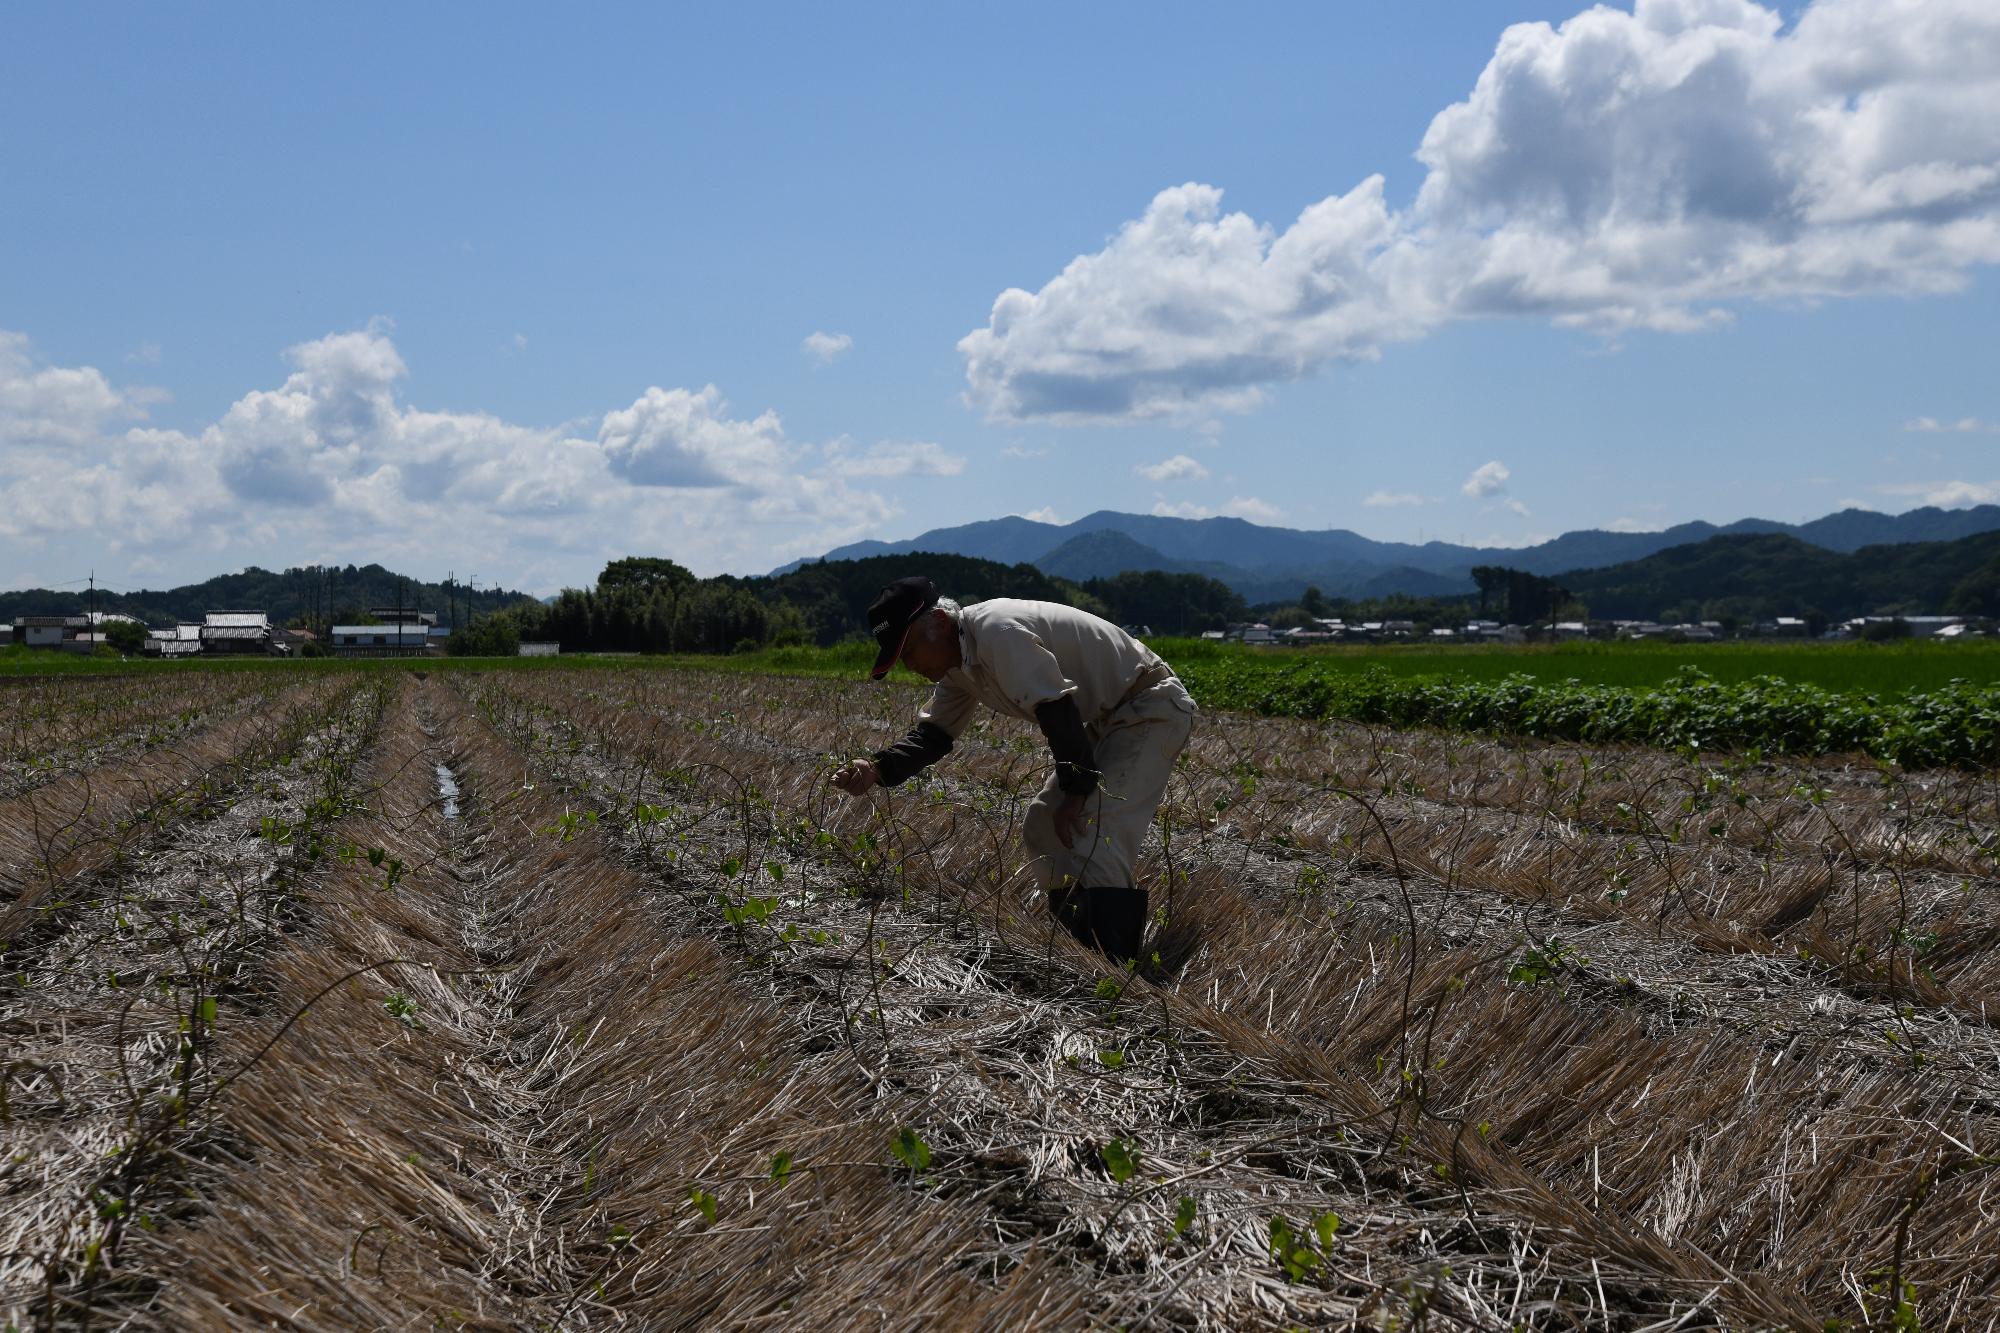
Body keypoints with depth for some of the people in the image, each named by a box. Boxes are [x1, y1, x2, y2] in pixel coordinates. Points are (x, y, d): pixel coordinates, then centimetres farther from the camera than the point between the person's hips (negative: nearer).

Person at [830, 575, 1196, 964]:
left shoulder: (995, 630, -26)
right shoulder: (957, 662, 6)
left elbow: (1057, 710, -27)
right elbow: (933, 734, 8)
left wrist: (1077, 791, -18)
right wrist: (876, 769, -10)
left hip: (1152, 709, -11)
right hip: (1105, 720, 11)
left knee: (1095, 835, -22)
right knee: (1043, 827, 12)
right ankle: (1081, 953, 18)